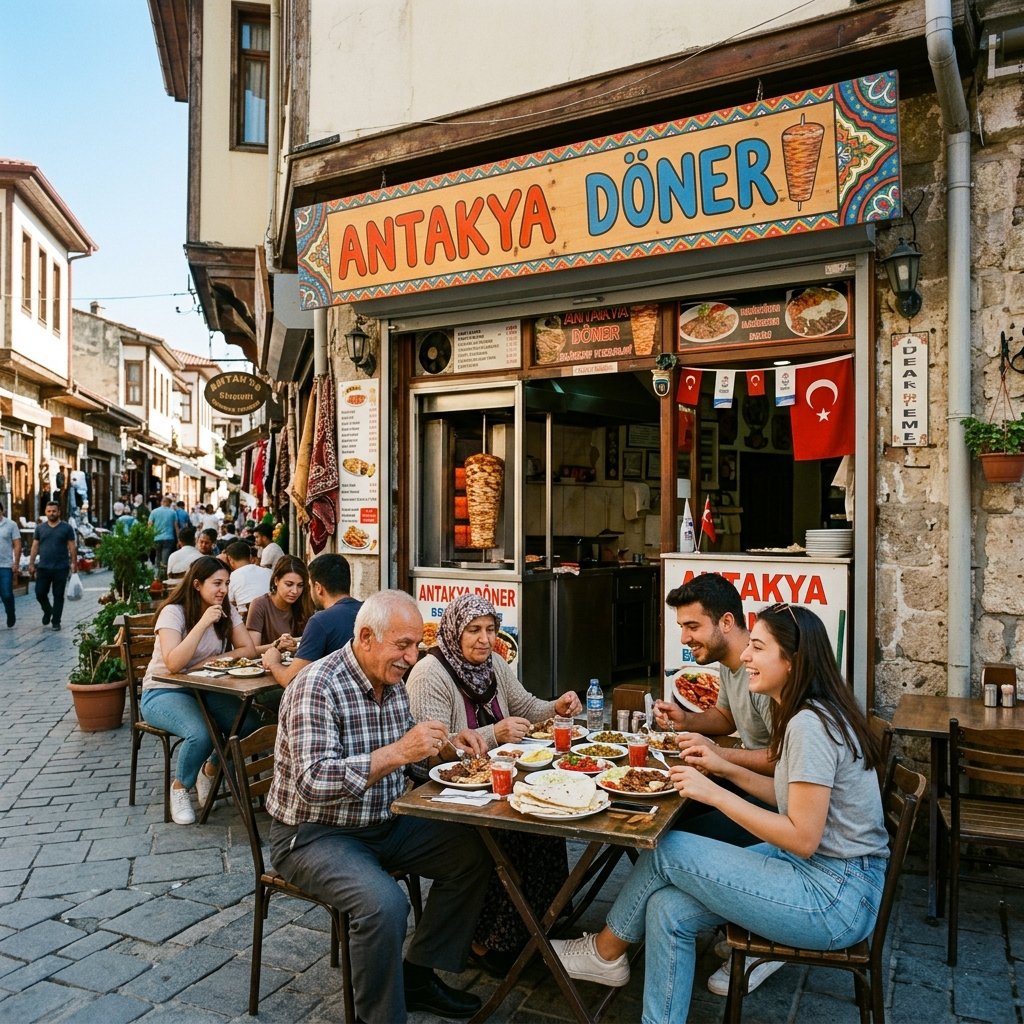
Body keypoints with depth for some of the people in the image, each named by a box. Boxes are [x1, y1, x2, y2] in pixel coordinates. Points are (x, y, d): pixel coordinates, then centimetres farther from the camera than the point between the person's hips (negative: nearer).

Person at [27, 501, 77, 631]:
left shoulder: (66, 527, 1)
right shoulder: (40, 528, 8)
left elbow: (72, 547, 0)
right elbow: (35, 547, 9)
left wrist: (74, 563, -6)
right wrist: (31, 564, 4)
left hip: (61, 568, -2)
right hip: (43, 567, 3)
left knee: (58, 596, 3)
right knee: (40, 593, 3)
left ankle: (56, 622, 12)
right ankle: (47, 611, 32)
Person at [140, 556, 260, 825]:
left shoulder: (226, 611, 0)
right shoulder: (173, 612, -17)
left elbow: (248, 650, -5)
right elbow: (173, 664, -29)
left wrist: (210, 661, -18)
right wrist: (203, 623, -32)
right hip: (164, 692, -5)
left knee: (251, 724, -20)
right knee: (201, 734, -33)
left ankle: (210, 770, 9)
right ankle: (180, 787, -1)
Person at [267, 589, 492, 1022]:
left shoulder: (392, 683, 2)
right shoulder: (319, 686, -23)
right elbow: (313, 782, -33)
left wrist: (445, 743, -3)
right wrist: (397, 752, -38)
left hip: (383, 823, 8)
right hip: (313, 834, -8)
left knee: (472, 852, -1)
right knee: (384, 902, -31)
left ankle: (417, 974, 14)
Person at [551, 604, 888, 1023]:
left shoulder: (810, 724, -22)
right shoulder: (810, 714, 7)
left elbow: (802, 838, -23)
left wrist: (714, 792, -20)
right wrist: (727, 768, 7)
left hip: (837, 898, -9)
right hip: (821, 870, 9)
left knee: (666, 850, -8)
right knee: (669, 910, -3)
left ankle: (605, 952, 16)